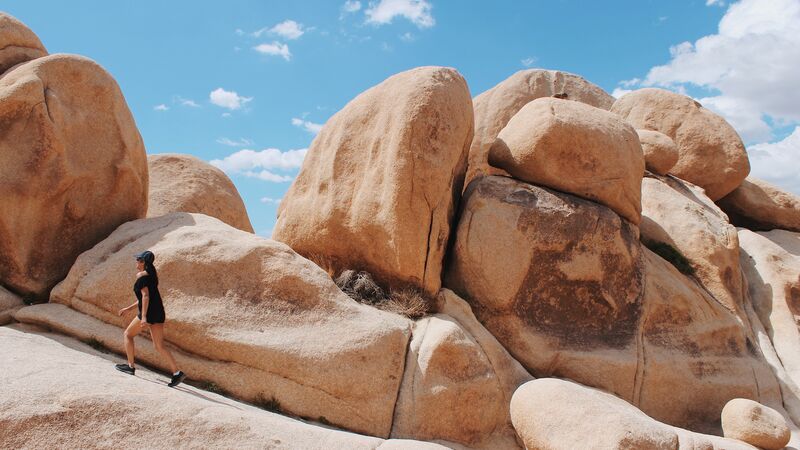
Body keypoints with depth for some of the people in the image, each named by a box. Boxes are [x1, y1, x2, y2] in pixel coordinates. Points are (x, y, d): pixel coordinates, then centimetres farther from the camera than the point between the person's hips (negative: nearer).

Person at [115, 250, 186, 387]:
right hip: (159, 312, 8)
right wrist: (129, 308, 35)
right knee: (160, 346, 5)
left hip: (149, 312, -8)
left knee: (128, 334, 14)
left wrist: (143, 317, -22)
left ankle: (130, 366, 16)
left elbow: (145, 296, -17)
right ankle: (177, 373, -5)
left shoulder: (141, 275, -5)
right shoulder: (152, 274, 22)